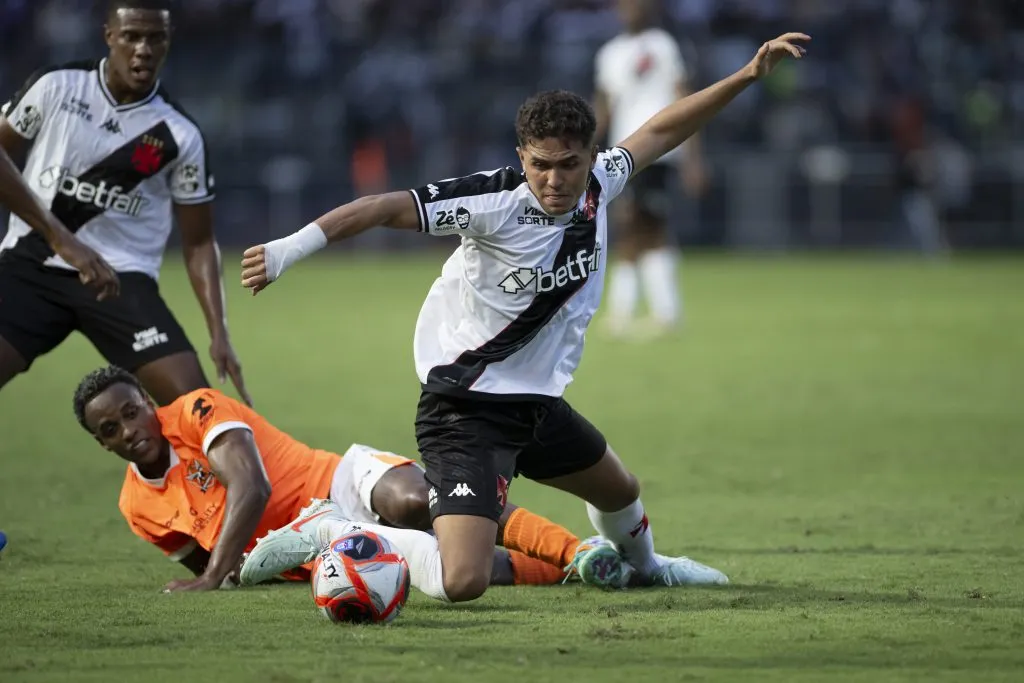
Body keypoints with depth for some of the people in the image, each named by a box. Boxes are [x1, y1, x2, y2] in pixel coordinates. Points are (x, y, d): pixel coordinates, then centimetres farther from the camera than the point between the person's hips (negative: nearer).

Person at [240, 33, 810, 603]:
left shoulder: (597, 187, -3)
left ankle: (643, 566, 69)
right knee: (463, 583, -26)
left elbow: (658, 133, 12)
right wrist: (292, 247, -39)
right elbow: (387, 207, -29)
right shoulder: (496, 202, -24)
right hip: (467, 409, -9)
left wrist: (748, 76, 13)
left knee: (620, 491, 35)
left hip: (538, 403, 9)